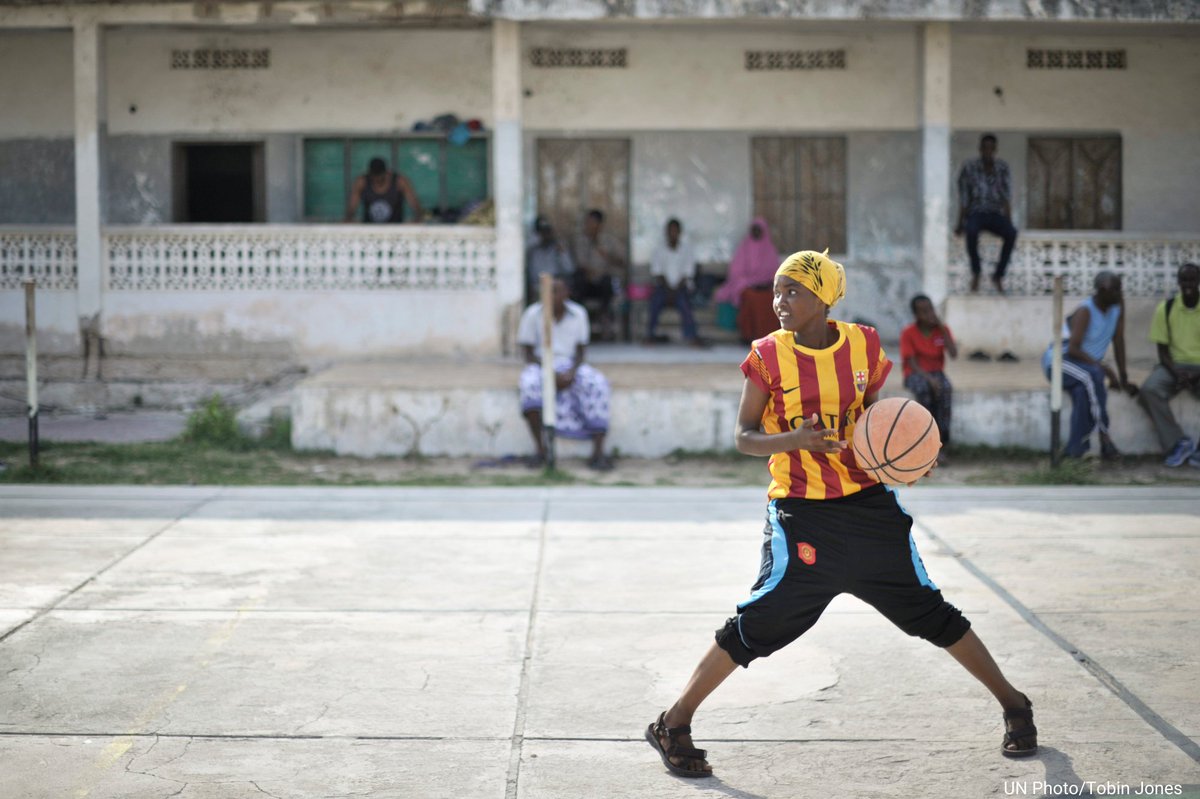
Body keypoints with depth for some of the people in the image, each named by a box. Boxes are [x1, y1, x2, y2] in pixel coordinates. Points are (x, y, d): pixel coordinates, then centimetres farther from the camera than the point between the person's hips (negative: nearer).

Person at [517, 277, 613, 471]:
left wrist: (571, 373, -16)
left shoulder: (578, 314, 0)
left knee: (597, 385, -28)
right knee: (530, 385, -37)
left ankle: (598, 452, -29)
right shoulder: (533, 314, -7)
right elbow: (528, 353, -5)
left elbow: (581, 350, 4)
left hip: (570, 366, 2)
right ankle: (541, 449, -30)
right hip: (540, 366, -2)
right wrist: (551, 374, -19)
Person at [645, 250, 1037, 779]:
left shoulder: (863, 345, 0)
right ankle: (673, 725, 0)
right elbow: (744, 438, -8)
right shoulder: (768, 355, -7)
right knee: (762, 621, -12)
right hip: (800, 512, -3)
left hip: (866, 502, 3)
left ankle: (1013, 705, 25)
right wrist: (794, 439, -27)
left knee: (927, 610, 8)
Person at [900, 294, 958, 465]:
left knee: (945, 390, -34)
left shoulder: (942, 330, 4)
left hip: (936, 373, 2)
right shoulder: (908, 333, -5)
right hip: (916, 374, -2)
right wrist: (929, 379, -28)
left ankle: (941, 446, -36)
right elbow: (911, 363, -12)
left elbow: (954, 354, -9)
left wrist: (942, 328, -10)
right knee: (924, 390, -38)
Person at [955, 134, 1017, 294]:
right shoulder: (969, 168, -3)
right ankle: (976, 271, -16)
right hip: (975, 213, -2)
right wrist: (960, 223, -12)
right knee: (971, 231, -38)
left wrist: (1008, 222, -11)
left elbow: (1007, 197, 0)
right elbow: (963, 199, -4)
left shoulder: (1002, 168, 3)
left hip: (996, 214, 2)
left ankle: (998, 274, -16)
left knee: (1012, 233, -31)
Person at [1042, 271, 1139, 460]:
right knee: (1091, 375, -38)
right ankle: (1104, 438, -31)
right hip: (1060, 360, -6)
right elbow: (1073, 349, -28)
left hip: (1087, 364, 6)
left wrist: (1123, 379, -1)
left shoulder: (1118, 305, -2)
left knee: (1083, 391, -31)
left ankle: (1074, 450, -28)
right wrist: (1102, 366, -31)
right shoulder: (1085, 311, -21)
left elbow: (1119, 342, 1)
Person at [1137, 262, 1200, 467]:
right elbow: (1163, 351, 1)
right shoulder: (1165, 308, -1)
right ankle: (1178, 442, -25)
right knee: (1148, 391, -31)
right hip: (1173, 366, 1)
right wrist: (1177, 374, -17)